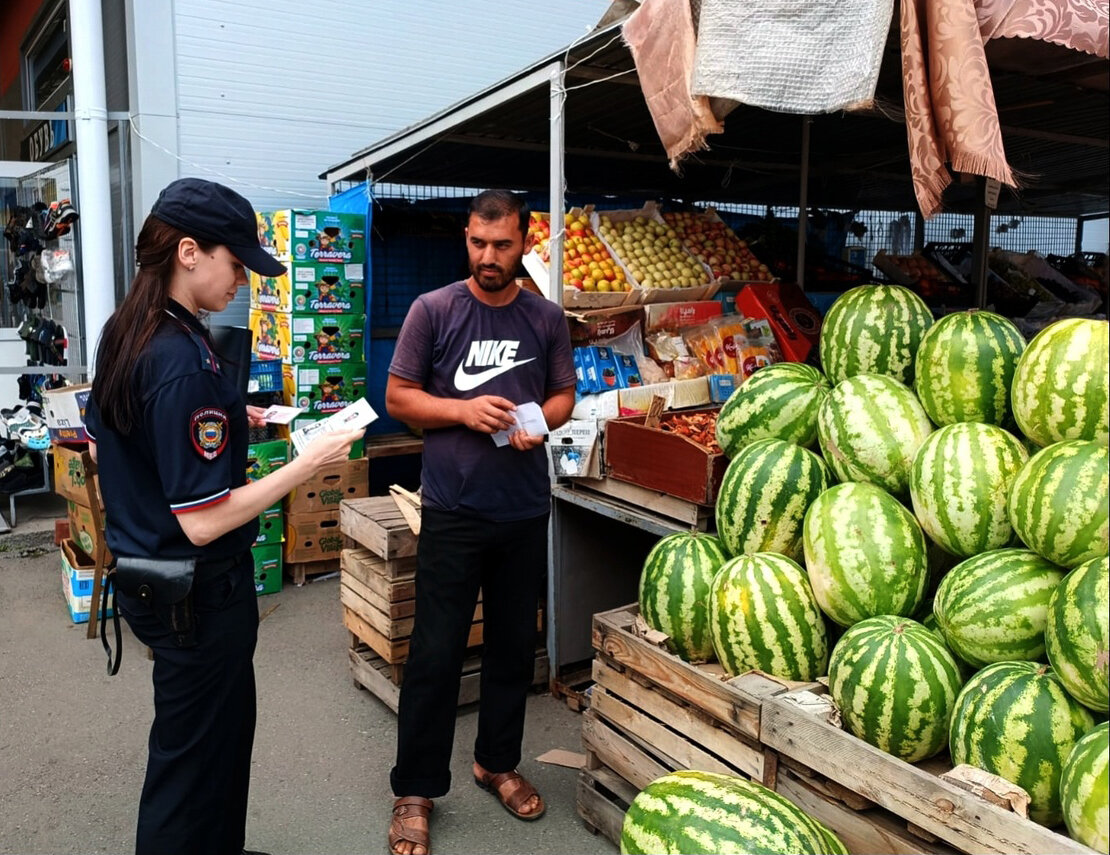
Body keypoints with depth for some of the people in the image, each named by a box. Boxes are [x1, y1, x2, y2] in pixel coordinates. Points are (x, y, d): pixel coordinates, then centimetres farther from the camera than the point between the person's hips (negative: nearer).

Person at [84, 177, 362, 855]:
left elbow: (102, 446, 15)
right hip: (199, 590, -10)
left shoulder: (125, 334, 2)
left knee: (224, 729, 26)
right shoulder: (185, 363, -27)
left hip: (142, 568, 10)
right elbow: (204, 522, -27)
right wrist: (310, 462, -23)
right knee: (195, 758, 10)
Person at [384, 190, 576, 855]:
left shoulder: (547, 319, 4)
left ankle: (499, 763, 35)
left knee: (514, 646, 15)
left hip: (525, 511, 3)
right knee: (435, 654, 2)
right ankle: (416, 789, 19)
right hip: (452, 511, -3)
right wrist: (464, 409, -17)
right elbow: (398, 397, -1)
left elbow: (565, 394, 12)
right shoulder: (433, 310, -4)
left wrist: (540, 421, -10)